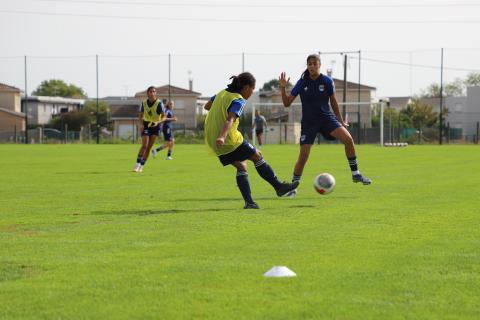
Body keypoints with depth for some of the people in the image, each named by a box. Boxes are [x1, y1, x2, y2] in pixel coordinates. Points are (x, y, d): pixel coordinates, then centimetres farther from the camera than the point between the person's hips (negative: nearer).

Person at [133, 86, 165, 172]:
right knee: (144, 145, -15)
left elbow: (163, 117, -9)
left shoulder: (159, 103, -11)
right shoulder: (144, 103, -3)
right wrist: (141, 123, -9)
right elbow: (140, 115, 9)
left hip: (155, 126, -1)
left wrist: (158, 122, -27)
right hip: (146, 125, 1)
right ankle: (137, 164, -7)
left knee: (149, 147, 1)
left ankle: (141, 166, 11)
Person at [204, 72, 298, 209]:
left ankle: (249, 202, 6)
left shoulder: (222, 93, 11)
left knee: (241, 166, 16)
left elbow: (207, 106, 23)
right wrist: (222, 137, -42)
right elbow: (230, 119, -29)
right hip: (230, 141, -8)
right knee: (257, 156, 9)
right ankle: (278, 186, 14)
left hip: (212, 140, 8)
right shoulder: (239, 100, -13)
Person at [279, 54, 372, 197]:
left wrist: (341, 121, 9)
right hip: (308, 123, -1)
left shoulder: (327, 81, -3)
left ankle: (355, 174, -5)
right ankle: (293, 187, 6)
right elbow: (287, 103, -2)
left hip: (326, 118, 1)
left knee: (348, 139, -19)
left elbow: (333, 102, 9)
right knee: (303, 155, -9)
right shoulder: (302, 83, -5)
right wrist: (283, 88, -17)